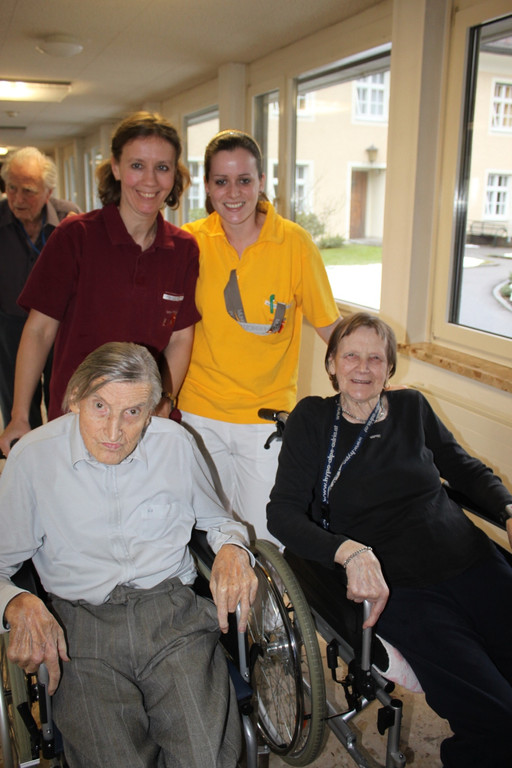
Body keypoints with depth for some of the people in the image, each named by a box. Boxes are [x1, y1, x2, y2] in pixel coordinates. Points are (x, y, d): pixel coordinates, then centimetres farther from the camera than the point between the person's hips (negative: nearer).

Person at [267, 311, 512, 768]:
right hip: (396, 588, -4)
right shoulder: (313, 419, 3)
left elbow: (466, 469, 23)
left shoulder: (412, 408, 12)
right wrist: (349, 551, -21)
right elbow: (283, 512, -5)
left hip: (474, 564, 5)